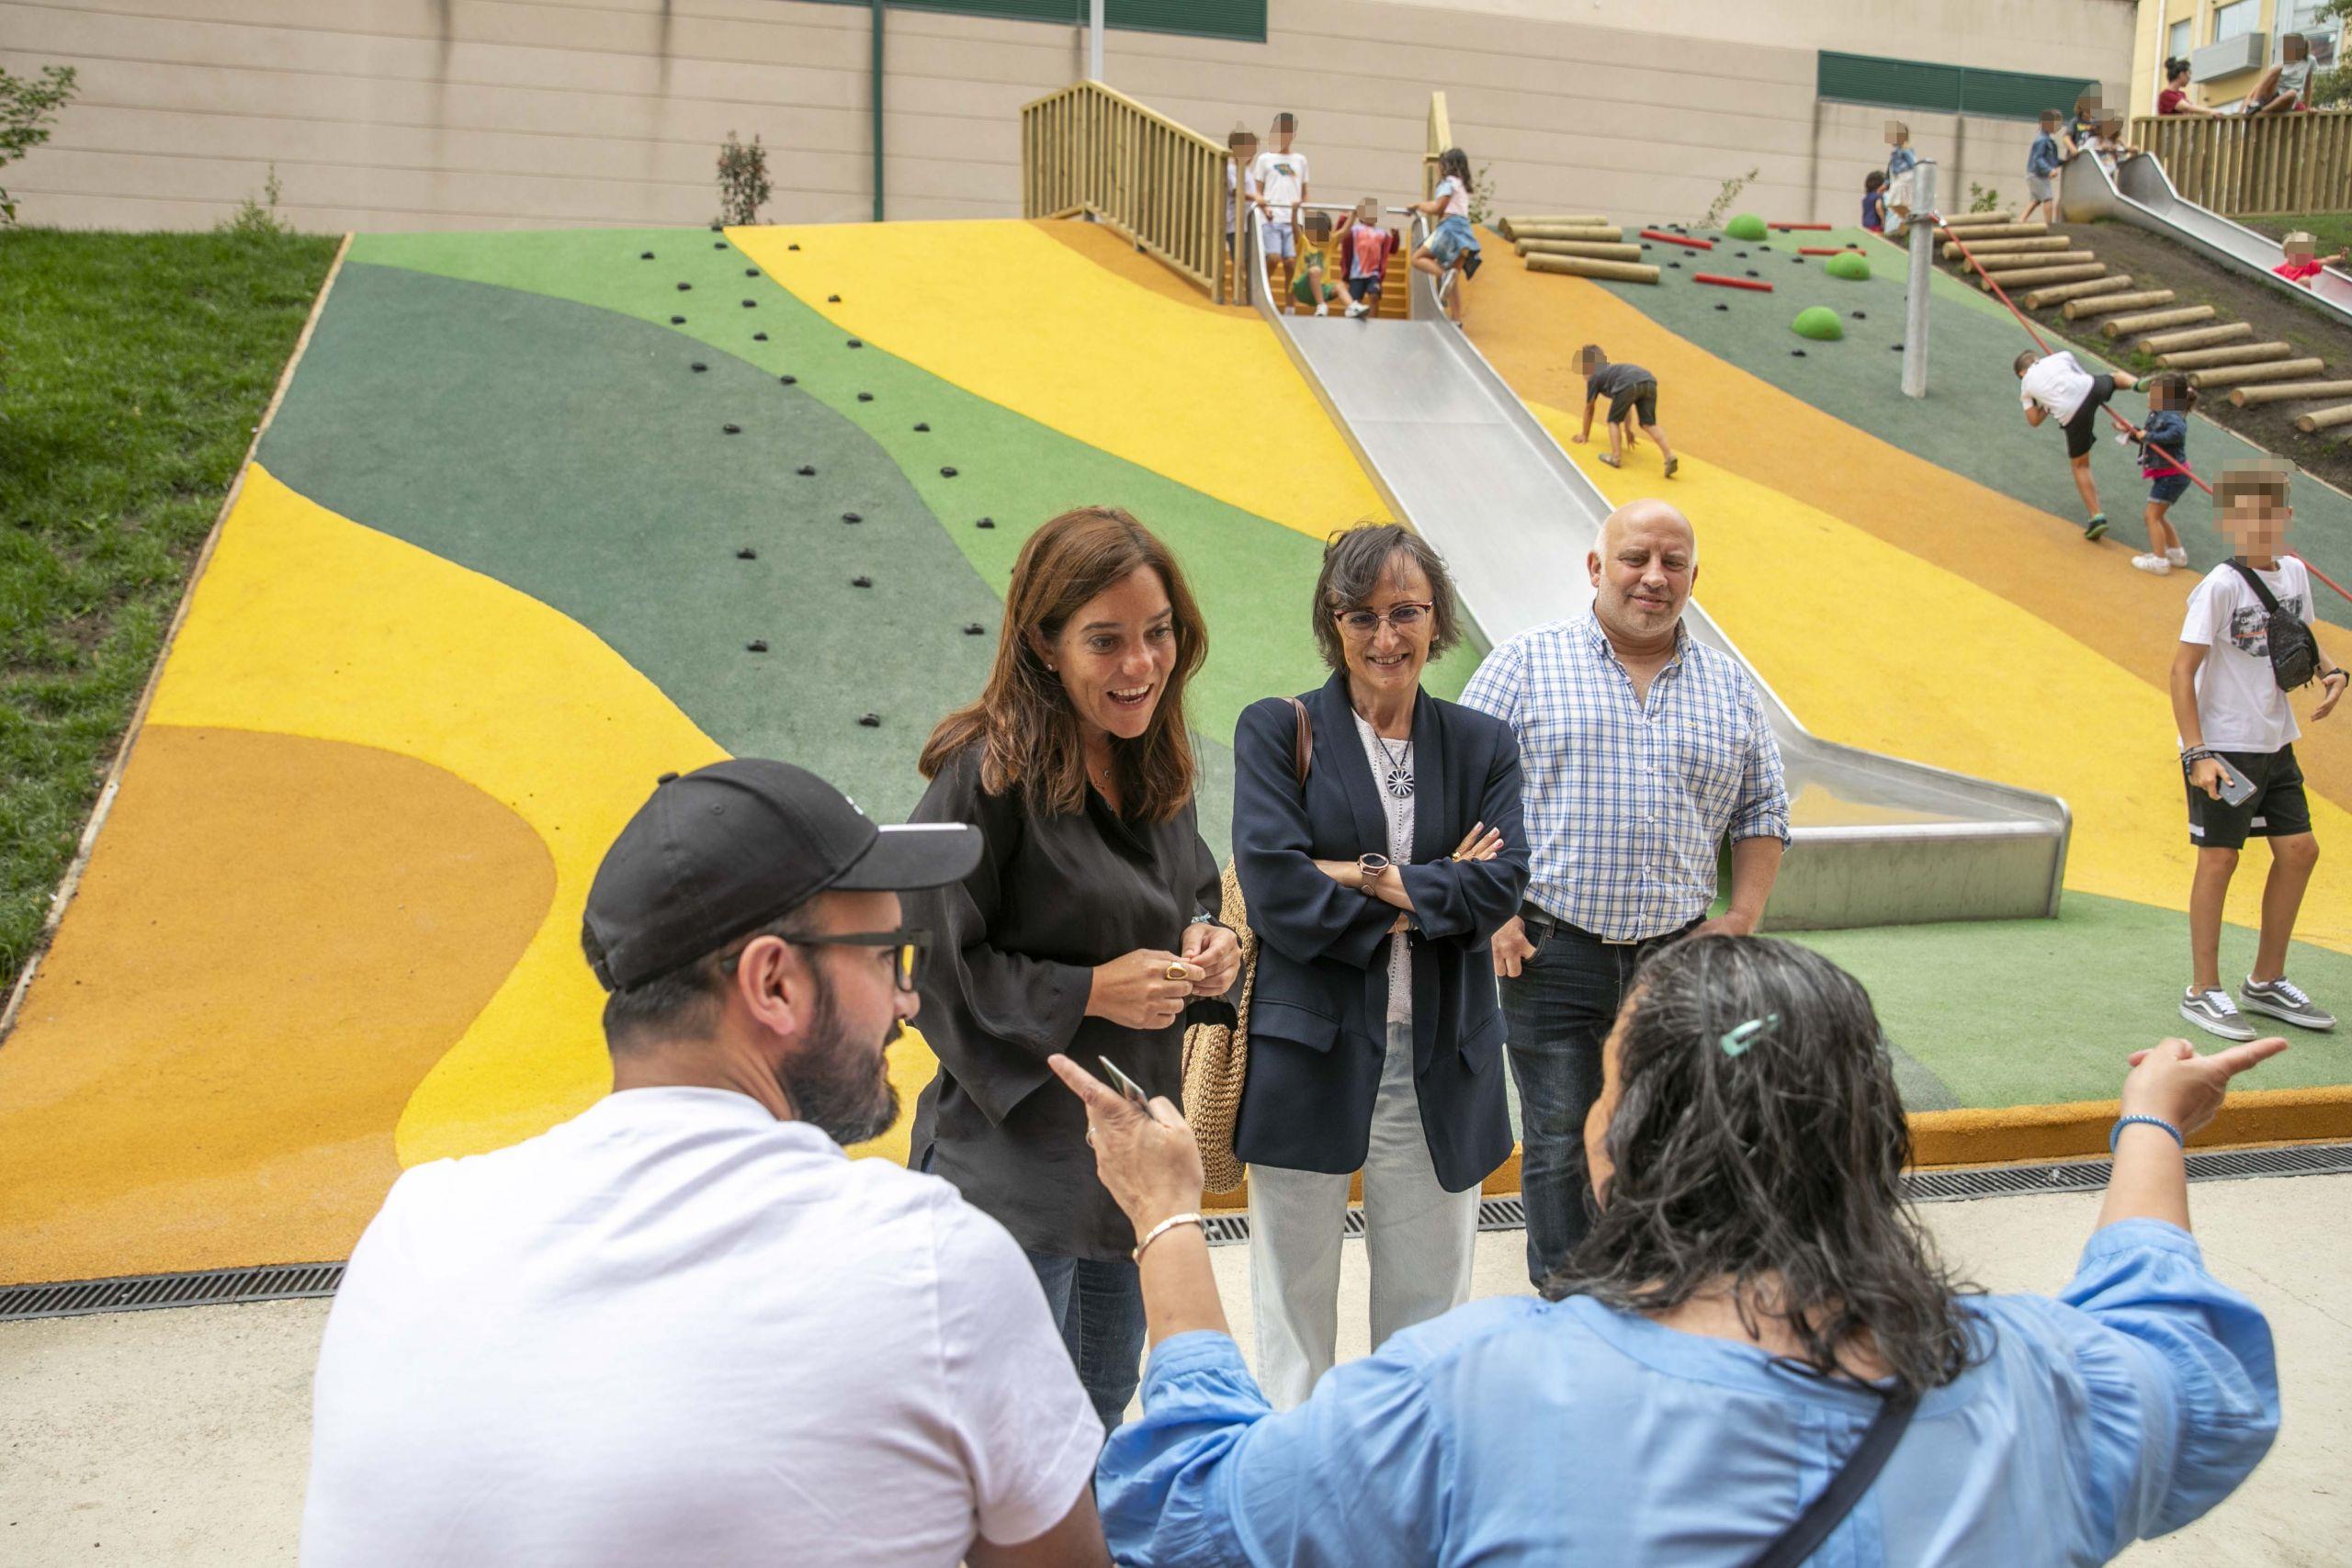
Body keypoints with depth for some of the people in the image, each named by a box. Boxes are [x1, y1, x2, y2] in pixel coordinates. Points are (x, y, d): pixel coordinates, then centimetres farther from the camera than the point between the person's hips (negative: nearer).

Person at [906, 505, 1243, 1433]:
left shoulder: (1158, 765, 4)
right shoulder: (987, 776, -20)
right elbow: (931, 968, -18)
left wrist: (1205, 946, -3)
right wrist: (1090, 992, -21)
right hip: (1013, 1161, -7)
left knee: (1104, 1416, 23)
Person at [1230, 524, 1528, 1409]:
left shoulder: (1482, 747, 8)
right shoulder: (1277, 731, -1)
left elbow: (1501, 883, -6)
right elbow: (1271, 885, -13)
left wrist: (1369, 879, -14)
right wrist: (1431, 895, -10)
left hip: (1440, 1063, 2)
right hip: (1309, 1055, -2)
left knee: (1428, 1301, 13)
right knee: (1294, 1300, 10)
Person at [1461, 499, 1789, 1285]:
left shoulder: (1728, 685, 11)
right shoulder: (1525, 663, 0)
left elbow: (1763, 810, 18)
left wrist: (1742, 915, 5)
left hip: (1680, 959, 3)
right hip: (1551, 954, -3)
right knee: (1560, 1148, 5)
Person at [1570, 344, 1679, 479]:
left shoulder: (1594, 377, 26)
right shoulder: (1613, 371, 44)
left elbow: (1589, 409, 35)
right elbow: (1627, 404, 50)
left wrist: (1585, 435, 46)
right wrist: (1627, 429, 58)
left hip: (1629, 384, -6)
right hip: (1649, 381, 6)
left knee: (1614, 421, 12)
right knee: (1649, 424, 8)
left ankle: (1616, 457, -2)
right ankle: (1669, 455, -10)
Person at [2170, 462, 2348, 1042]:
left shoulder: (2293, 572, 5)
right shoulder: (2221, 586, -15)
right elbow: (2182, 670, -17)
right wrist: (2198, 753, -23)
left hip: (2274, 743, 7)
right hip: (2222, 746, -7)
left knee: (2299, 850, 9)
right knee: (2219, 859, -2)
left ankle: (2267, 983, 24)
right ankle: (2203, 992, 9)